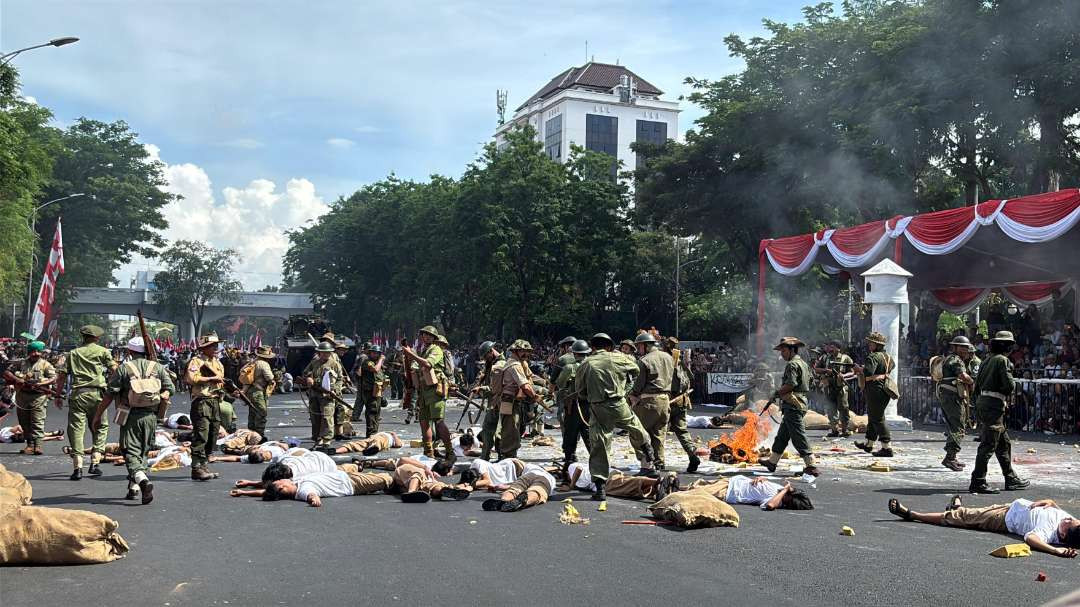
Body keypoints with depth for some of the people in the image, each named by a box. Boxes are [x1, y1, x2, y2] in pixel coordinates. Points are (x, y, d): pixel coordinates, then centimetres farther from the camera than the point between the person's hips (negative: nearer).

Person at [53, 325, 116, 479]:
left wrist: (58, 396, 14)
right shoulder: (103, 351, 7)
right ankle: (95, 463, 6)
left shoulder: (73, 353, 13)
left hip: (77, 394, 1)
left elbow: (62, 376, 9)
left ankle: (77, 467, -7)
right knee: (100, 427, 14)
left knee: (76, 429, 1)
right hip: (96, 393, -1)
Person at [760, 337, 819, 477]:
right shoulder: (803, 363, 17)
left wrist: (777, 393, -8)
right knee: (782, 434, 17)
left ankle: (811, 466, -10)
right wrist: (781, 392, 17)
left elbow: (791, 384, -23)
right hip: (801, 401, 10)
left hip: (792, 405, -10)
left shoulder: (792, 365, -13)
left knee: (798, 436, -9)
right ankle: (772, 461, 25)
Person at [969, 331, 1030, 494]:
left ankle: (1011, 479, 24)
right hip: (994, 405, -9)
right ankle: (977, 482, -9)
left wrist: (978, 406, 21)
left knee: (1004, 443, 17)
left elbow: (977, 385, 18)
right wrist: (1007, 392, 6)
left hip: (982, 401, 9)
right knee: (988, 445, -8)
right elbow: (1009, 384, -17)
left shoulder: (987, 361, 16)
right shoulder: (1003, 360, -9)